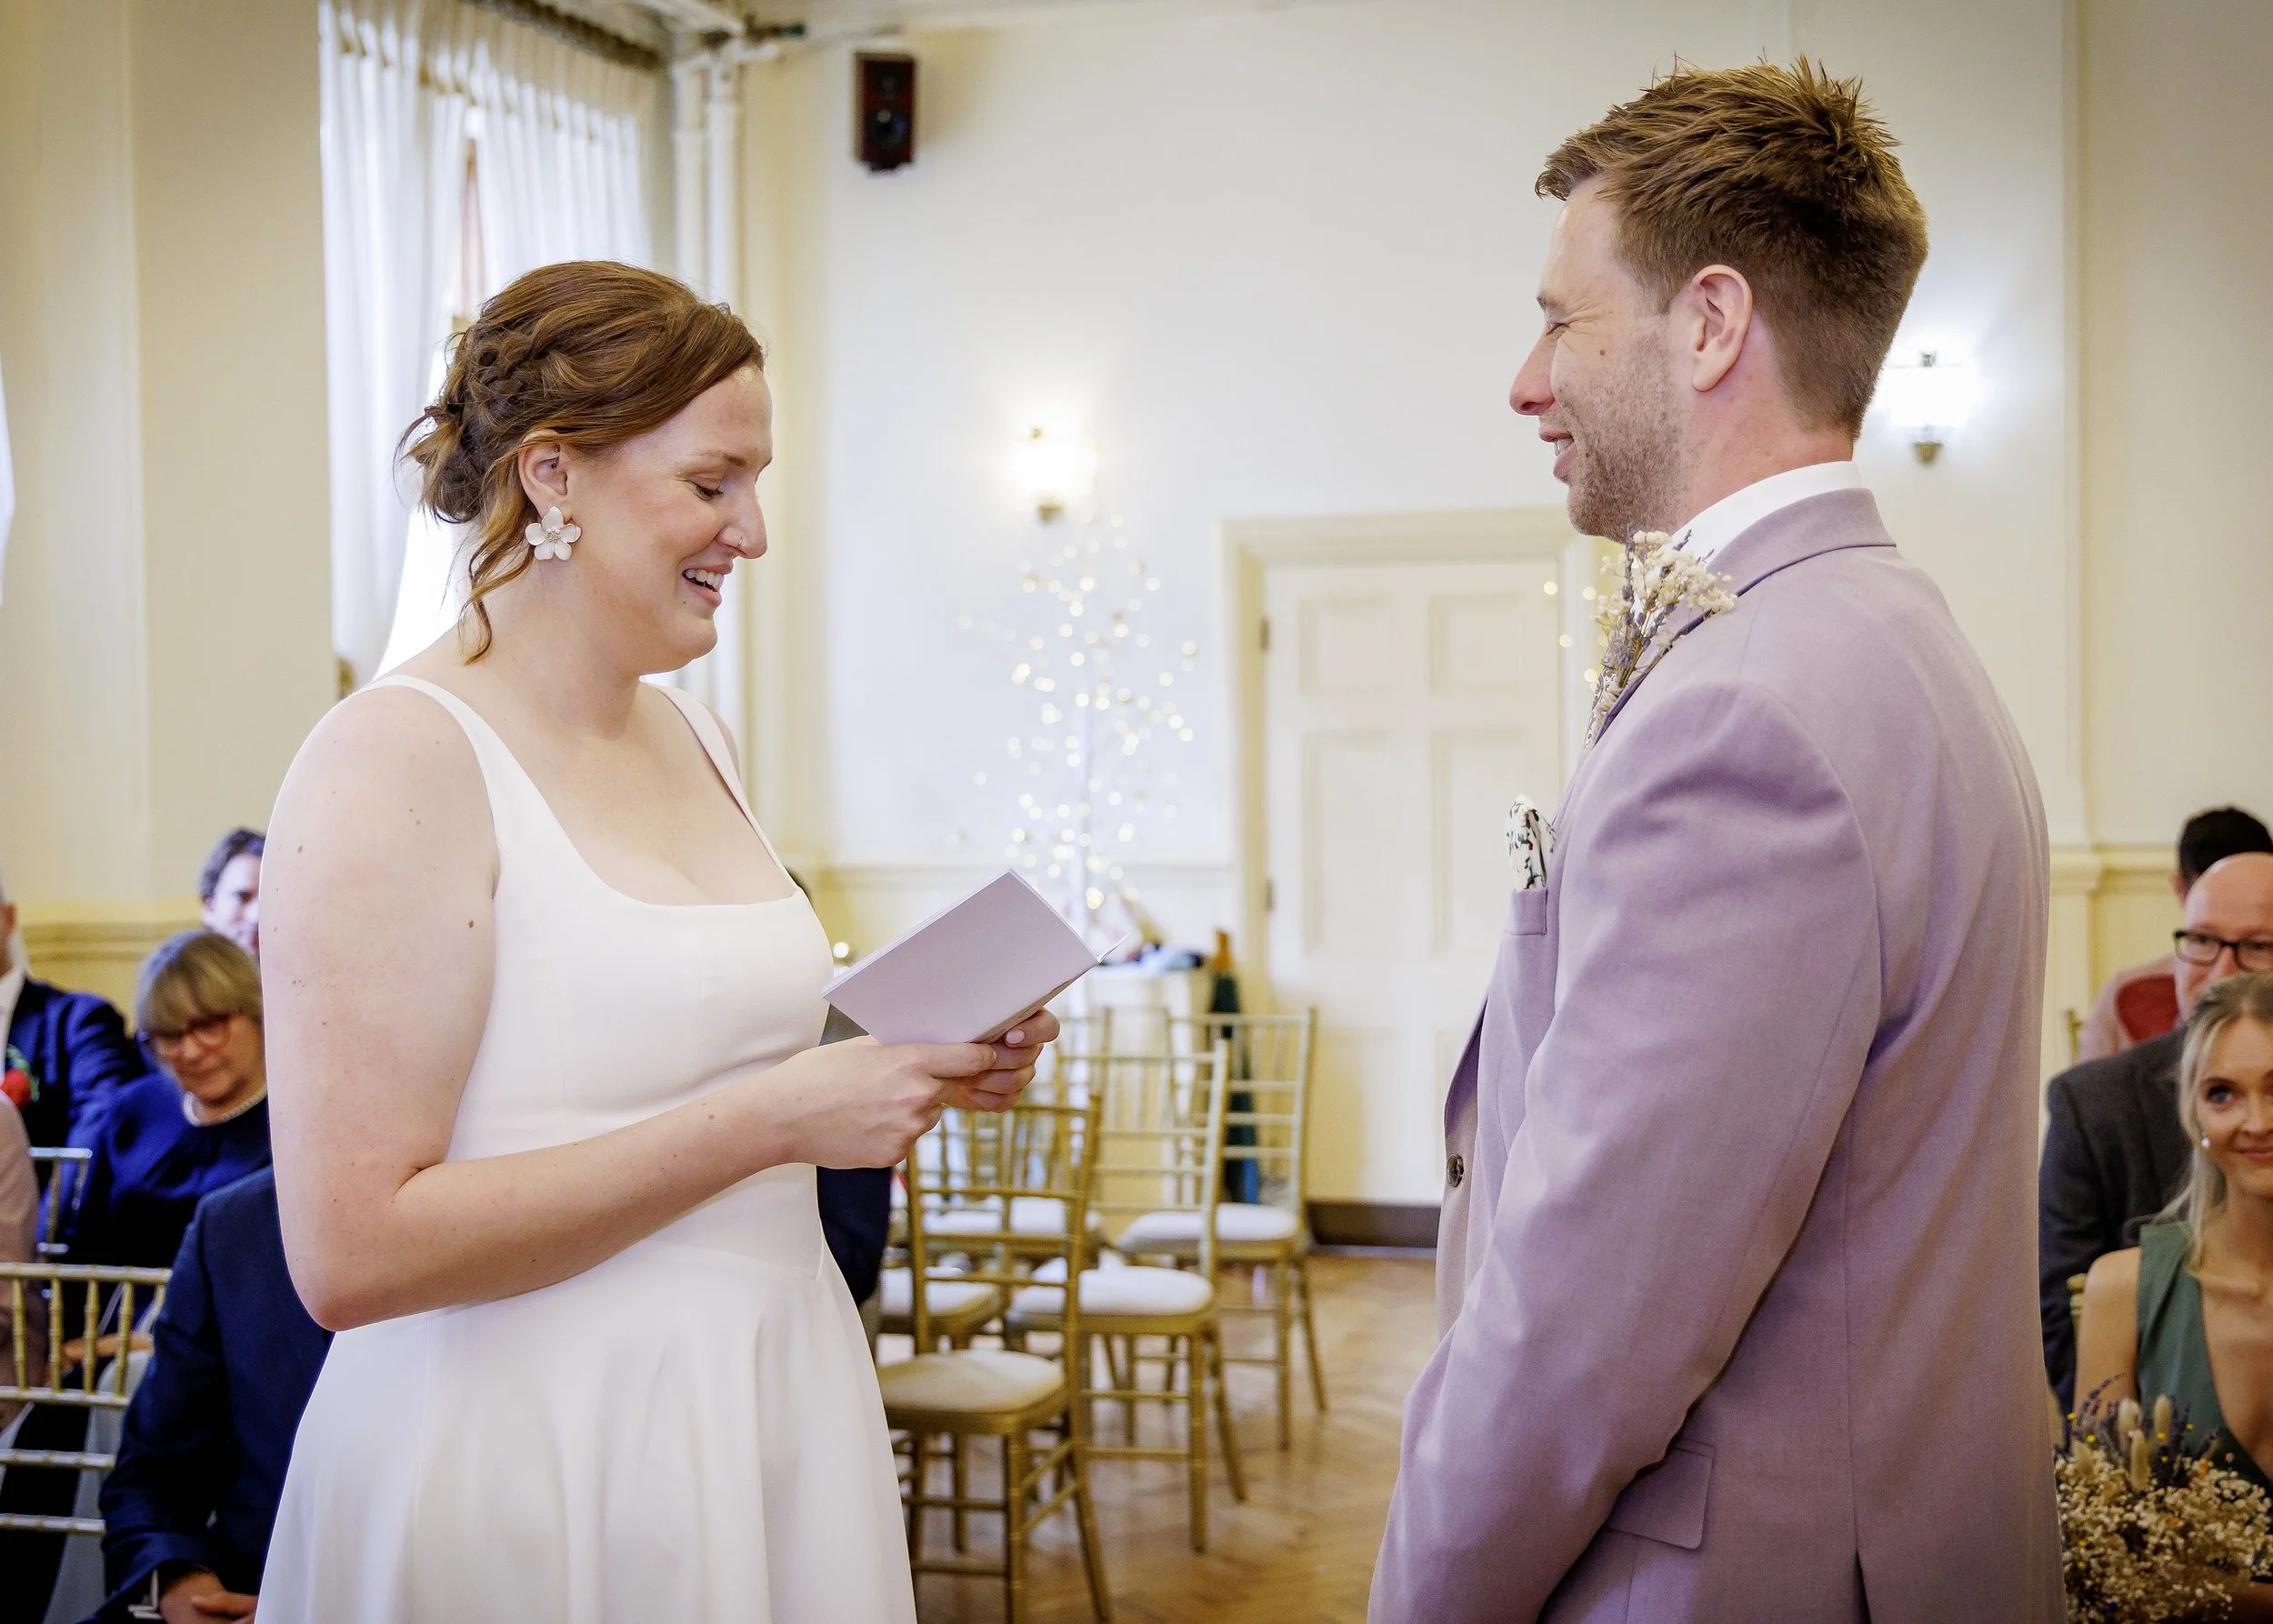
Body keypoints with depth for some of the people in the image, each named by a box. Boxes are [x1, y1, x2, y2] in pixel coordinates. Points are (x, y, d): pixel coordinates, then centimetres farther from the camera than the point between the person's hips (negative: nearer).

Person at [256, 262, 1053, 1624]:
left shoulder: (696, 737, 8)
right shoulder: (397, 761, -15)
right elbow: (353, 1253, -21)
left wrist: (922, 1067, 2)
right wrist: (767, 1119, -21)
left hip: (778, 1399, 8)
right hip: (535, 1455, -7)